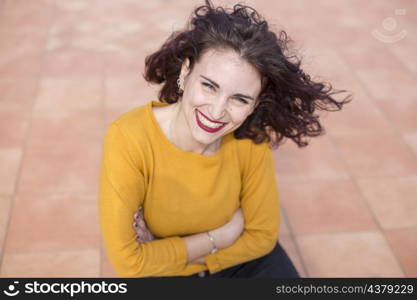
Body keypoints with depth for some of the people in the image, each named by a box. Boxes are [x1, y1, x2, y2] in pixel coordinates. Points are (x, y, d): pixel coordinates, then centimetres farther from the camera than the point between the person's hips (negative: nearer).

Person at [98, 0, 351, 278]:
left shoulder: (250, 141, -19)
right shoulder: (128, 139, -27)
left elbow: (262, 234, -9)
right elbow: (127, 261, -24)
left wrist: (168, 254, -17)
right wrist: (219, 237, -19)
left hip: (239, 259, 3)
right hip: (162, 271, -2)